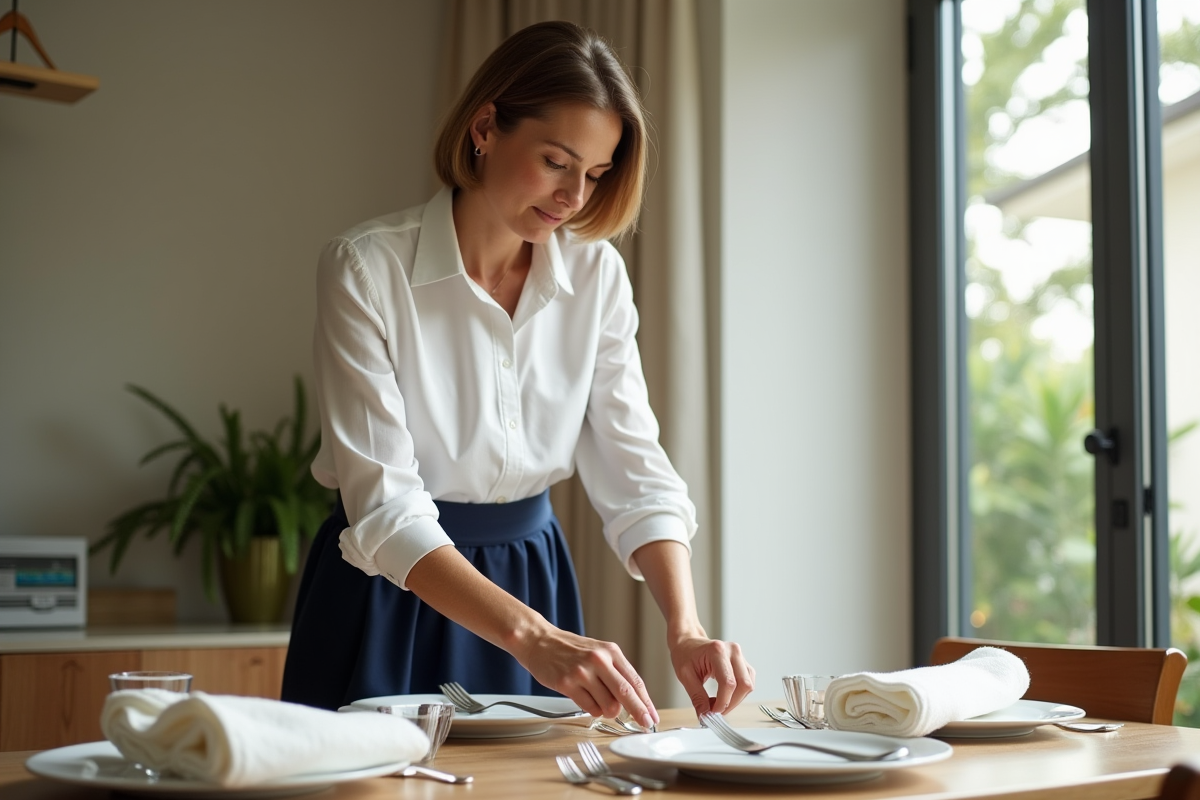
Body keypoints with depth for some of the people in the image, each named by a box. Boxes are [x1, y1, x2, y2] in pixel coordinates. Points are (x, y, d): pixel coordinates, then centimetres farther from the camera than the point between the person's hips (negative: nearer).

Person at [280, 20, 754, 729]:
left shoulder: (597, 274, -4)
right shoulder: (366, 269, -18)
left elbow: (634, 467, -7)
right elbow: (383, 508, -24)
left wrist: (685, 629, -23)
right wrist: (533, 636, -36)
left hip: (536, 581, 4)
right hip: (394, 594, -4)